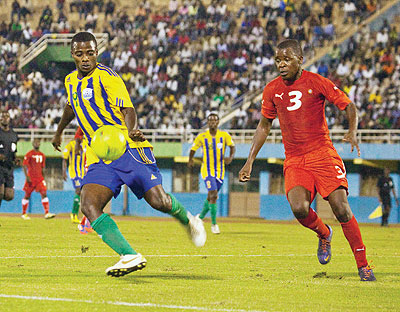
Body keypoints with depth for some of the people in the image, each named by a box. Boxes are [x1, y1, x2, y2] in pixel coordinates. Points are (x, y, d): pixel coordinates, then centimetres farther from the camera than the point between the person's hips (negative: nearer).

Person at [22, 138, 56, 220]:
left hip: (40, 178, 4)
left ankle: (47, 213, -18)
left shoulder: (42, 155, 12)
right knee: (27, 195, 5)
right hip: (31, 178, -4)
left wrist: (43, 178, 19)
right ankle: (24, 214, 19)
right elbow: (24, 165, -9)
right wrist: (27, 176, -19)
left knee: (44, 193, -11)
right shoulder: (29, 154, -5)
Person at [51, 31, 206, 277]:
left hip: (128, 149, -6)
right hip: (99, 159, 6)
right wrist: (59, 132, 53)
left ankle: (188, 219, 22)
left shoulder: (107, 77, -4)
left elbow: (127, 110, -14)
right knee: (89, 206, -20)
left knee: (157, 200, -15)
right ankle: (130, 257, -30)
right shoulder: (71, 81, 17)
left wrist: (131, 131, -35)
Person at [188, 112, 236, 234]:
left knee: (211, 197, 13)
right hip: (207, 170, -3)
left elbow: (232, 146, 11)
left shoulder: (224, 135, -1)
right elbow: (193, 149, 7)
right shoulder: (202, 137, -4)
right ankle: (214, 224, -11)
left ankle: (200, 218, 37)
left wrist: (230, 157, -8)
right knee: (213, 195, -18)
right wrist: (190, 160, -12)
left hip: (220, 171, 3)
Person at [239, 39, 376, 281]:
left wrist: (353, 132, -20)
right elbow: (264, 125, 19)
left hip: (323, 153, -2)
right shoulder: (272, 90, 6)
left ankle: (363, 265, -2)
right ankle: (324, 234, 11)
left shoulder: (315, 82, -4)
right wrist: (250, 161, 14)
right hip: (293, 160, 3)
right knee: (299, 208, -23)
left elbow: (348, 106, 0)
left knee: (341, 207, -15)